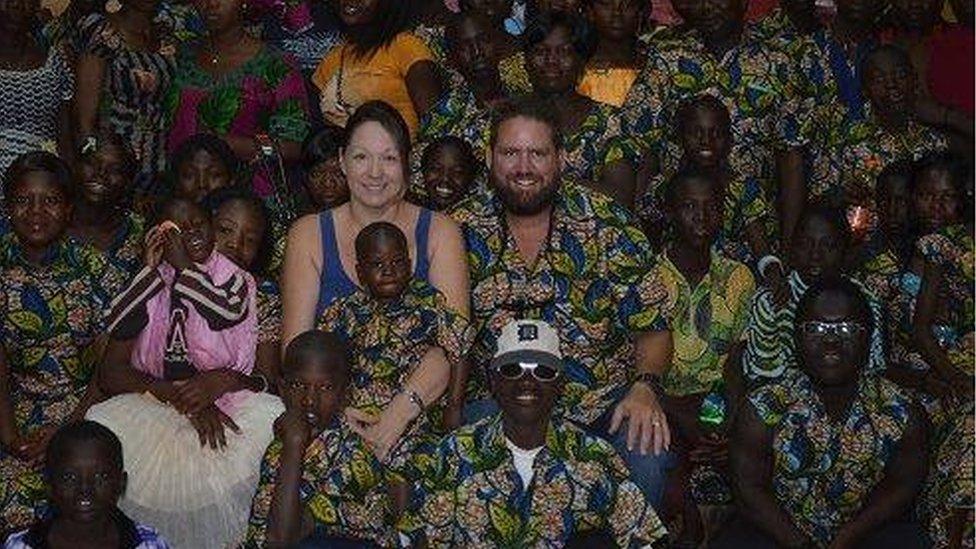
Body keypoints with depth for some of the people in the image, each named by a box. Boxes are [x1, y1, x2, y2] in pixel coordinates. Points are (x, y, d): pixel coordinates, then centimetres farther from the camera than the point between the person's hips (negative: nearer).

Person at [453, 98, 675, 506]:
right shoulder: (463, 231, 1)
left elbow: (652, 327, 1)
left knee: (647, 457, -29)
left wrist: (644, 386, -18)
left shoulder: (605, 223, -2)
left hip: (605, 397, 0)